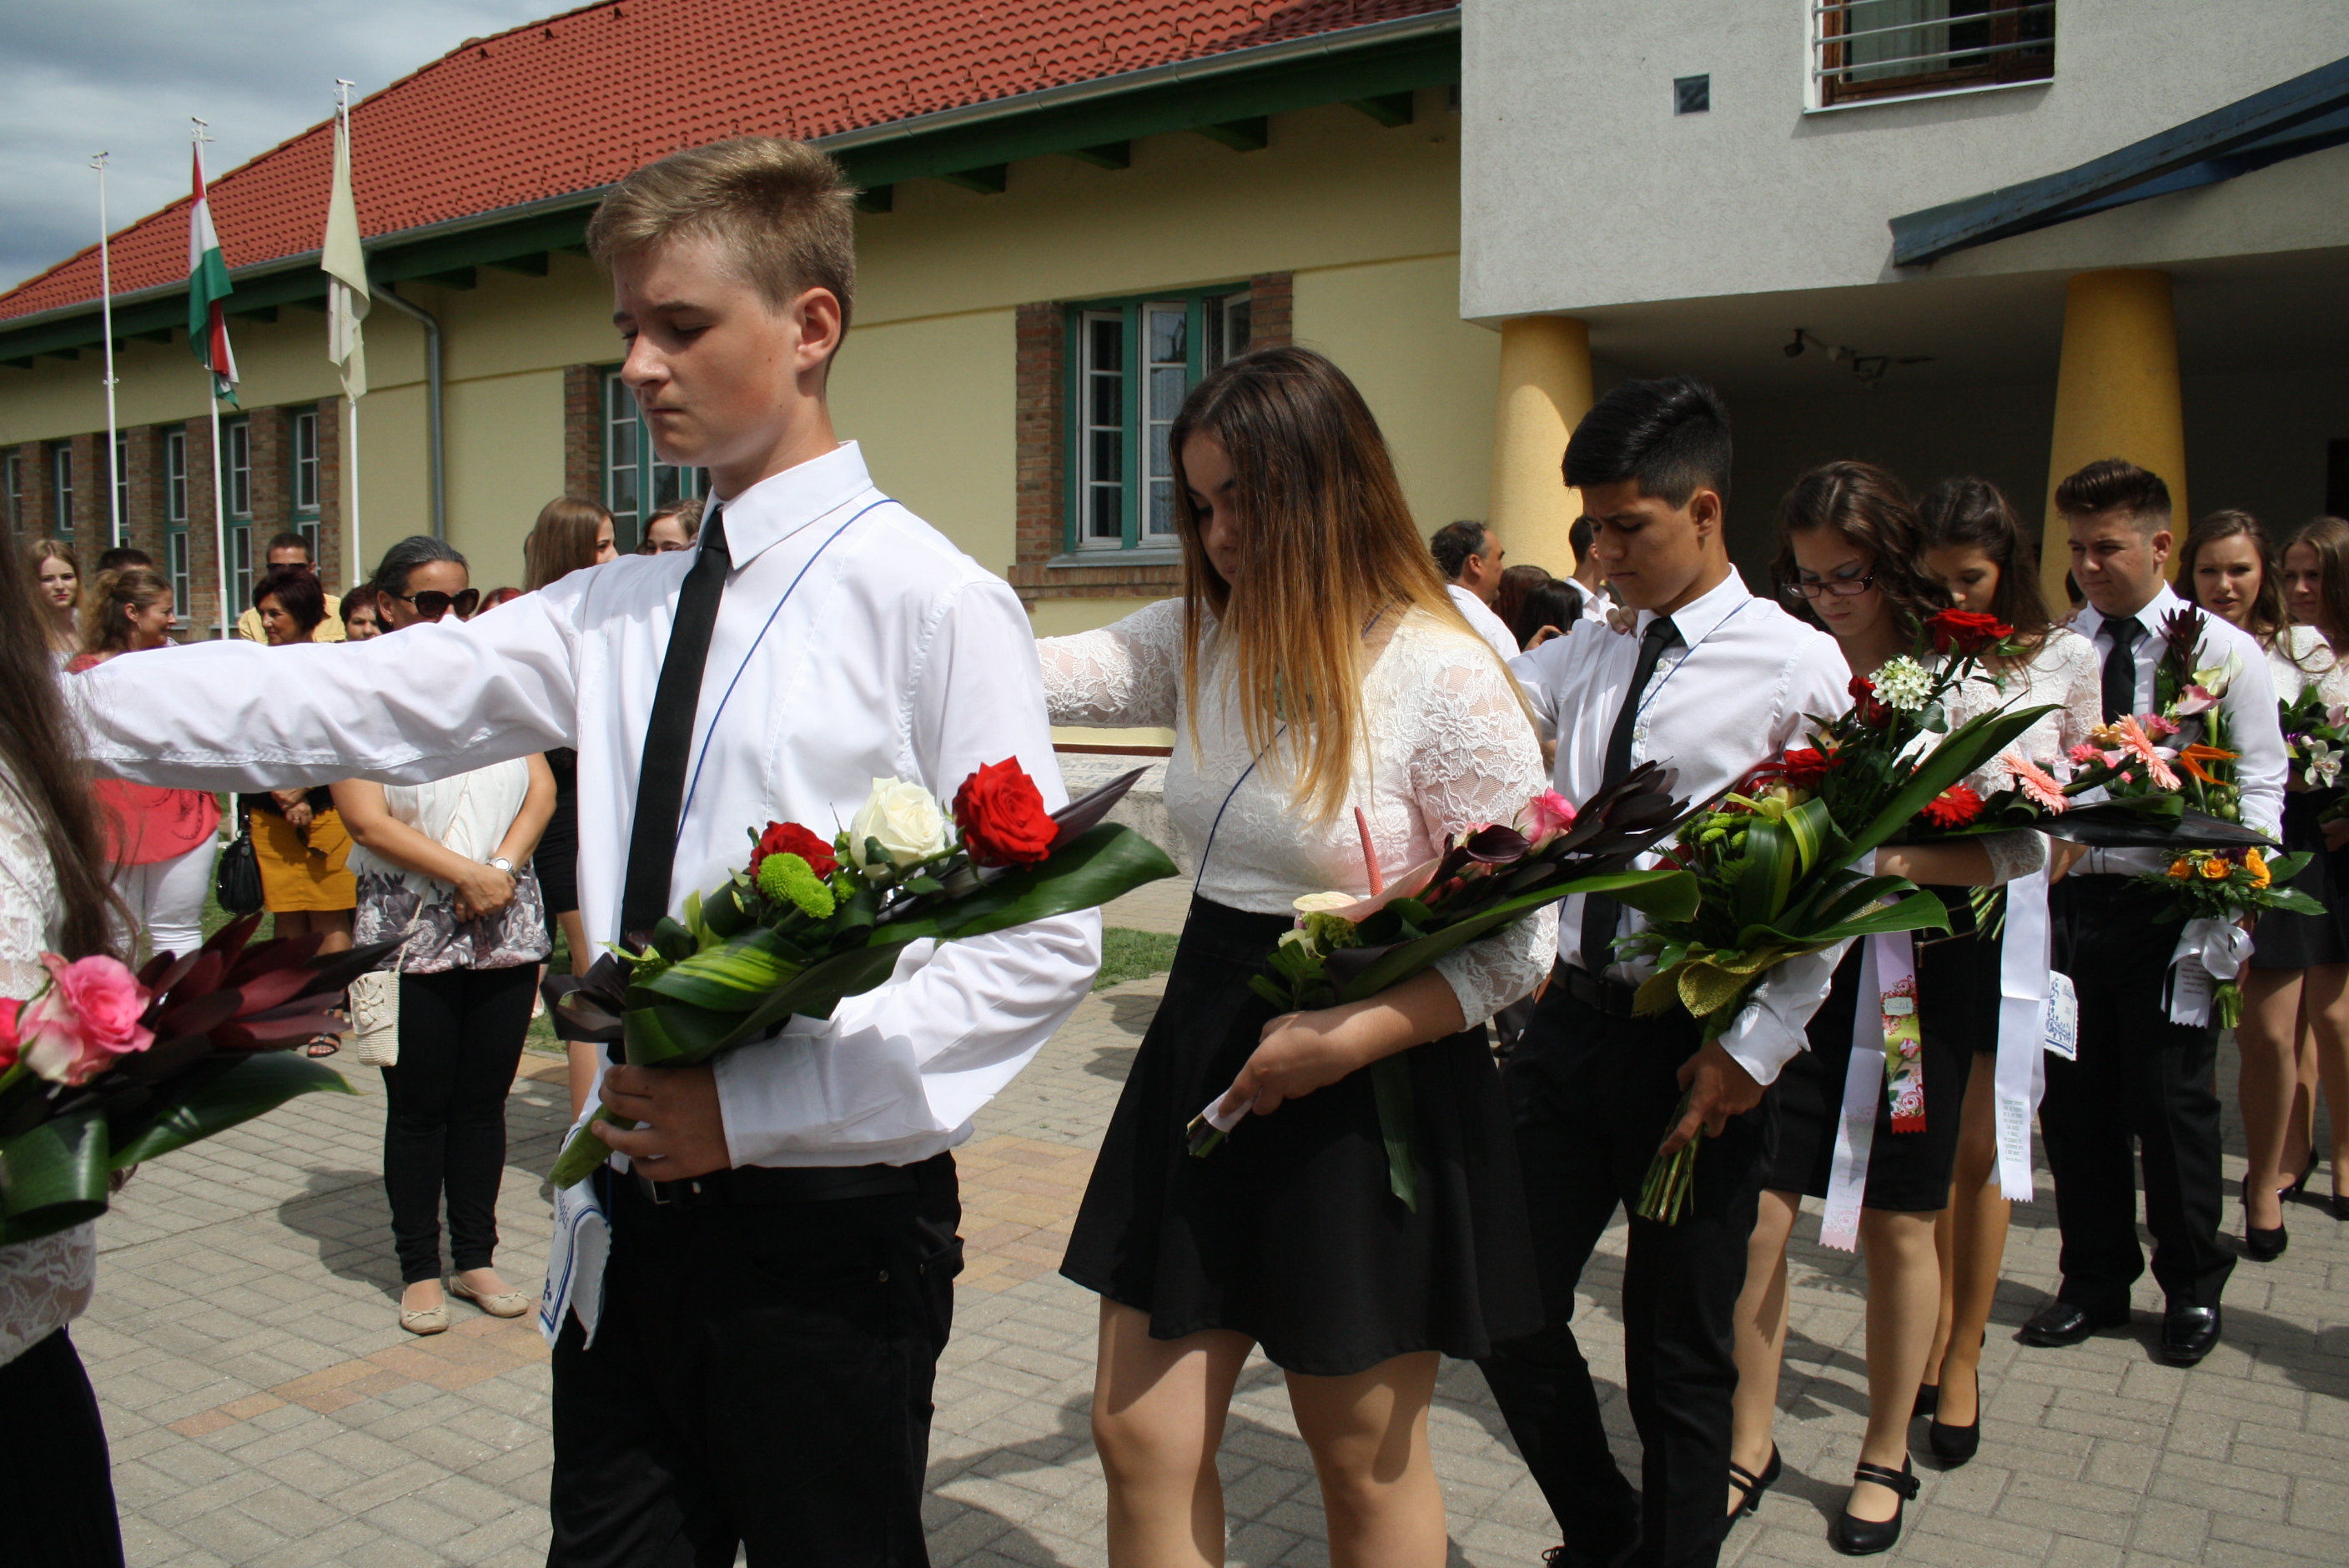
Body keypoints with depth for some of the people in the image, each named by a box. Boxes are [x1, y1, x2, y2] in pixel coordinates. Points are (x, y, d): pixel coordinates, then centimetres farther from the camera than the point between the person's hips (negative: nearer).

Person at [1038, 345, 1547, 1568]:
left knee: (1365, 1464, 14)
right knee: (1139, 1441, 11)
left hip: (1367, 1092, -6)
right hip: (1200, 1056, 6)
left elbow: (1516, 943, -13)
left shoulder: (1445, 677, -15)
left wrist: (1345, 1040, -23)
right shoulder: (1201, 642, 4)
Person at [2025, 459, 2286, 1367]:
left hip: (2169, 904, -2)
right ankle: (2096, 1282, 25)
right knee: (2074, 1102, 9)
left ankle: (2193, 1289, 24)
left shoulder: (2225, 653, 1)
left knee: (2171, 1101, 4)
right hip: (2067, 896, 3)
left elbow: (2259, 786, 0)